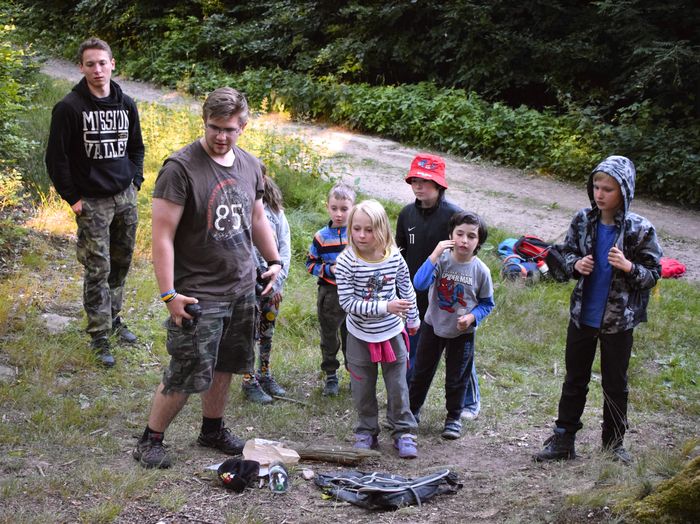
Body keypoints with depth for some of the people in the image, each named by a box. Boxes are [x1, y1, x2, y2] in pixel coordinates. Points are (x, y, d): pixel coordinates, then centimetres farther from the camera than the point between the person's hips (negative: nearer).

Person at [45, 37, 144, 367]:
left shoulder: (126, 104, 5)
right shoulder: (70, 107, -11)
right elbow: (56, 157, -9)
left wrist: (135, 182, 9)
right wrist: (72, 198, -9)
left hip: (125, 198, 5)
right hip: (92, 202, -5)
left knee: (121, 263, 13)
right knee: (97, 270, -3)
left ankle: (113, 317, 31)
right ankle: (99, 336, 6)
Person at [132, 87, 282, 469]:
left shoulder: (250, 165, 6)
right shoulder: (181, 168, -16)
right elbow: (163, 235, -18)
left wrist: (273, 261, 18)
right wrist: (168, 294, -22)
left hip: (242, 289, 7)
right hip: (198, 294, -7)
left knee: (224, 365, 17)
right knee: (185, 376, -4)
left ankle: (212, 429, 36)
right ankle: (150, 440, 14)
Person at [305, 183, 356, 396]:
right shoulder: (321, 237, -4)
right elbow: (311, 263, 2)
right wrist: (329, 270, -13)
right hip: (329, 294, 1)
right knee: (329, 337, 11)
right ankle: (330, 376, 25)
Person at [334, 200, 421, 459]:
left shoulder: (395, 258, -11)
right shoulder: (347, 262, -19)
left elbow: (407, 290, 7)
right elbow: (347, 302, -22)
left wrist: (413, 319, 19)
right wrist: (385, 307, -28)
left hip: (392, 334, 1)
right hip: (361, 337, -1)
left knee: (398, 388, 10)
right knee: (363, 390, 11)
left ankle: (403, 432, 24)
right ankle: (367, 432, 29)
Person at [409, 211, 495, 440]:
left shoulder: (480, 270, -13)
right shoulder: (442, 259, -16)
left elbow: (487, 303, -2)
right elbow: (419, 283, -30)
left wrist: (472, 317, -20)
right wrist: (434, 255, -35)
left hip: (462, 333, 0)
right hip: (433, 325, 1)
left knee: (456, 378, 12)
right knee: (422, 372, 15)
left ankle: (453, 418, 30)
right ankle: (411, 410, 33)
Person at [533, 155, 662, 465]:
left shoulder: (640, 230, -13)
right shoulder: (583, 221, -3)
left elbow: (654, 273, -7)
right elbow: (567, 252, 11)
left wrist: (628, 267, -25)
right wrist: (576, 265, -11)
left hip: (618, 320, -3)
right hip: (582, 316, 3)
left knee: (615, 384, 11)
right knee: (574, 380, 14)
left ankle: (614, 443, 27)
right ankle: (563, 440, 23)